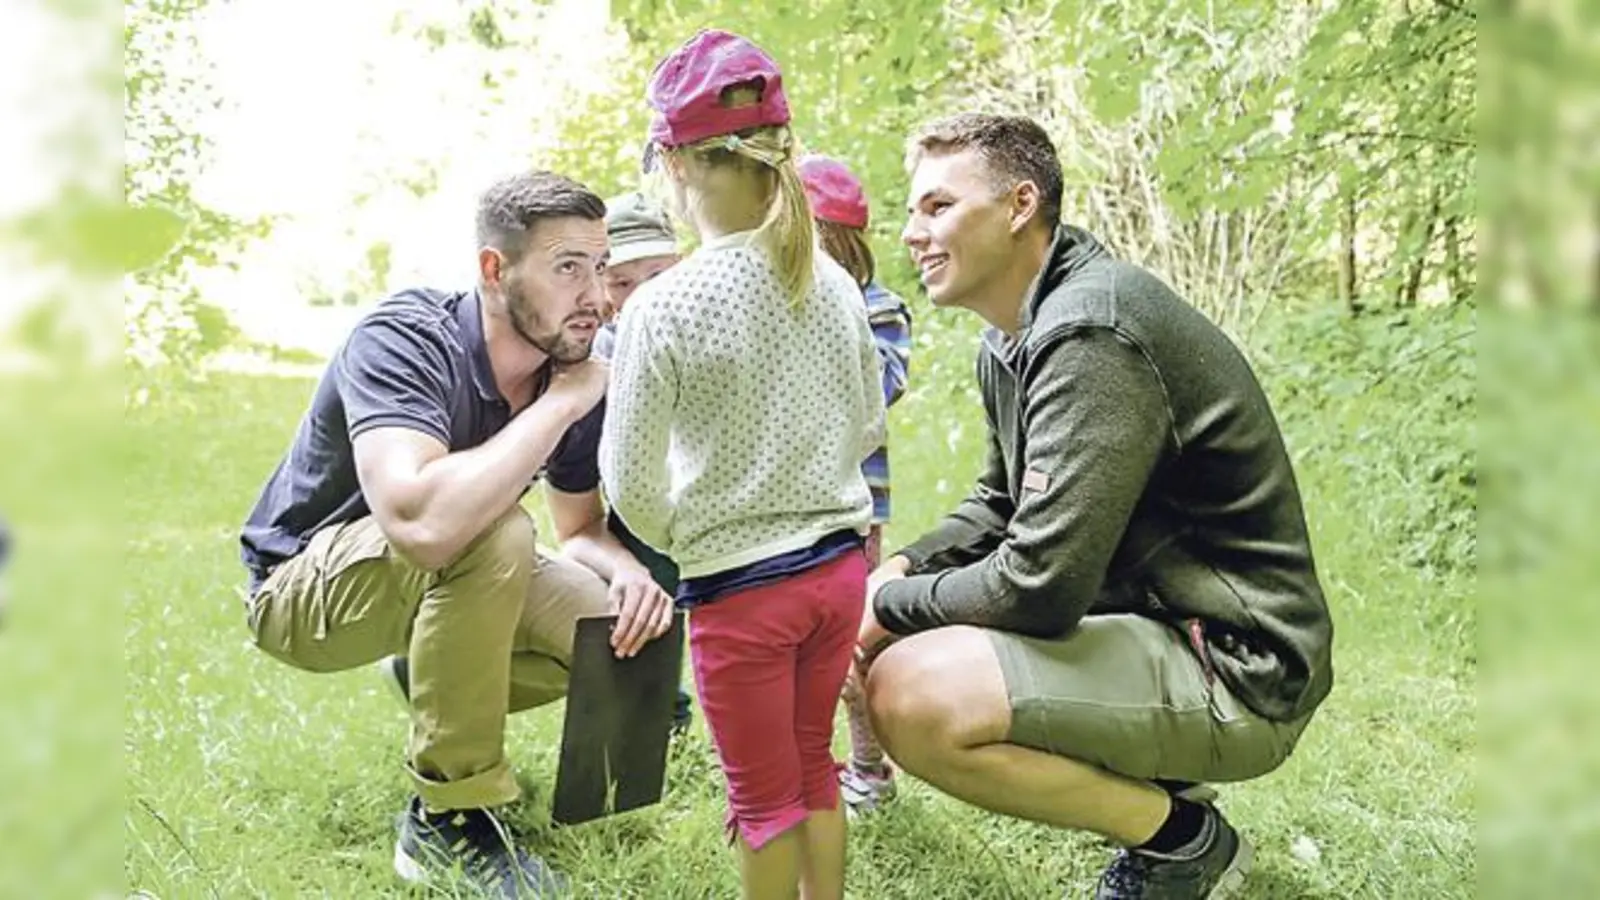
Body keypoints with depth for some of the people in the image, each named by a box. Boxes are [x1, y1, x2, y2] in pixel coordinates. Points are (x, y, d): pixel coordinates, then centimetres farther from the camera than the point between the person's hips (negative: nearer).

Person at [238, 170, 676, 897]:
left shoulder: (573, 376, -11)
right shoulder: (402, 340, -31)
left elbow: (581, 529, 2)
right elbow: (423, 522, -48)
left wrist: (628, 570, -22)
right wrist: (558, 406, -37)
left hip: (438, 582, 7)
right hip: (306, 586, -7)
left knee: (619, 626, -8)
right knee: (493, 533, -35)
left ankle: (433, 684, 16)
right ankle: (448, 816, -20)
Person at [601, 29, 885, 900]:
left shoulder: (661, 306, -18)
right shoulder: (834, 284, -3)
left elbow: (632, 483, -13)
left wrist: (677, 537, 7)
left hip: (738, 584, -5)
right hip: (838, 564, 5)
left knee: (765, 794, 13)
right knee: (812, 763, 23)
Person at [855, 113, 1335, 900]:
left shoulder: (1090, 333, -22)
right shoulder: (1012, 342, 9)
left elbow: (1040, 586, -27)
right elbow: (1001, 506, 22)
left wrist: (894, 604, -11)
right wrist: (901, 570, 3)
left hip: (1237, 667, -10)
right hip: (1151, 622, 10)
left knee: (914, 694, -27)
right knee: (904, 647, 15)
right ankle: (1149, 787, 15)